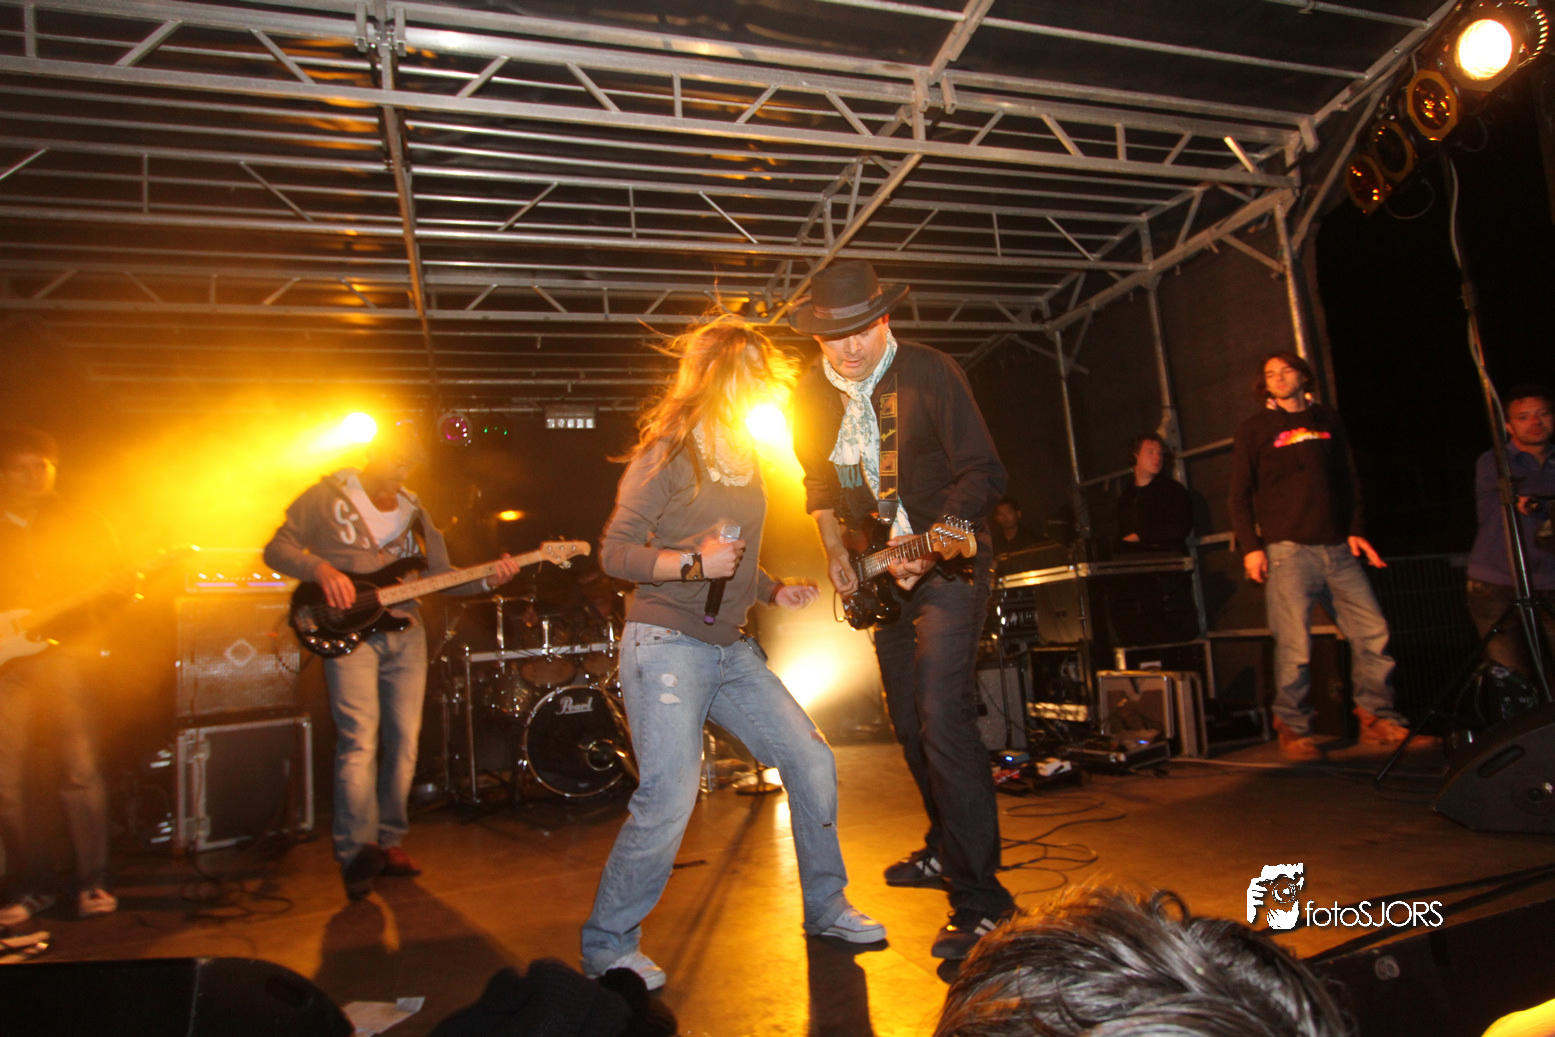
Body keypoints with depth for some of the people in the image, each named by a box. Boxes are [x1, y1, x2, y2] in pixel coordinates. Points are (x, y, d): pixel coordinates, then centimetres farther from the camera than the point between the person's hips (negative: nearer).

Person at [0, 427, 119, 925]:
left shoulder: (82, 523, 11)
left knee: (80, 769, -7)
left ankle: (92, 883, 3)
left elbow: (114, 579, 10)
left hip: (65, 650, -2)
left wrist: (117, 587, -13)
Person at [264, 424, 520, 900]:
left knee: (404, 741, 4)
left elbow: (442, 576, 12)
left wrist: (488, 580, -5)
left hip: (405, 633, 5)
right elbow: (277, 549, 3)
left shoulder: (414, 512, 17)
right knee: (360, 741, -13)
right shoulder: (327, 496, 4)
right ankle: (357, 852, -7)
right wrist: (321, 569, -16)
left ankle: (388, 841, 16)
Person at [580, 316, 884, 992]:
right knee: (670, 798, -15)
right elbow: (614, 552, -11)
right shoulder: (668, 452, -8)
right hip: (666, 643, -8)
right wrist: (692, 563, -23)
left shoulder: (744, 458, 17)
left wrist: (773, 591, 8)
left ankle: (826, 907, 24)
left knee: (811, 759, 5)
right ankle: (608, 948, 8)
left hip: (731, 650, 8)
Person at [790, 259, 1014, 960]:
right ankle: (946, 850, 35)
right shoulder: (812, 395, 2)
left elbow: (983, 474, -14)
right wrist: (835, 552, 3)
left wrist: (933, 543, -27)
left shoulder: (929, 373, -14)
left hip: (947, 566, -6)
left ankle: (980, 895, -7)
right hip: (877, 574, 7)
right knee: (909, 725, 15)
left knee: (941, 719, -17)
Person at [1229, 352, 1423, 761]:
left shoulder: (1327, 420, 19)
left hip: (1337, 548, 4)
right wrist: (1250, 546, -5)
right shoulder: (1254, 430, 8)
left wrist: (1355, 530, 10)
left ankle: (1378, 721, 13)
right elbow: (1240, 495, 4)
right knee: (1294, 646, -8)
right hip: (1287, 550, -4)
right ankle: (1293, 730, 3)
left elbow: (1348, 480, 21)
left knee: (1373, 632, -1)